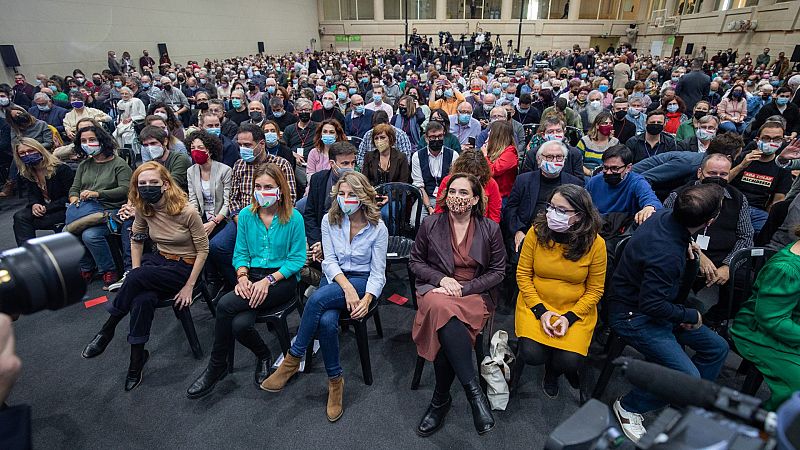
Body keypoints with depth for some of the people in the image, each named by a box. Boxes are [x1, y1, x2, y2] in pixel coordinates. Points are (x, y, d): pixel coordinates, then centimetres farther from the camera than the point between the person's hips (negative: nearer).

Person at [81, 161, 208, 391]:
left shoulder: (187, 211, -20)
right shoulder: (144, 209, -3)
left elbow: (203, 249, -13)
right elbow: (137, 240, 14)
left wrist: (189, 286, -14)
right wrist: (136, 272, 2)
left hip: (185, 266, -4)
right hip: (159, 259, 5)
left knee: (135, 279, -29)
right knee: (143, 299, -28)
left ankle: (106, 331, -5)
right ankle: (137, 359, -12)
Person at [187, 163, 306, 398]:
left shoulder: (293, 217, -6)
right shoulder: (246, 215, 8)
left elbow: (297, 258, -6)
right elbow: (240, 253, 10)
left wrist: (268, 280, -17)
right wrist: (242, 276, -10)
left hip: (283, 279, -4)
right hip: (252, 277, 4)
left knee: (226, 305, -26)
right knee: (240, 324, -27)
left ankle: (217, 366, -1)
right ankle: (263, 355, 8)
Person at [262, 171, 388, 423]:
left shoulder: (377, 228, -7)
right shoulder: (330, 220, 1)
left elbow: (378, 273, -6)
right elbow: (329, 260, -3)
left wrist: (366, 299, -24)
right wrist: (346, 287, -21)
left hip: (363, 281, -3)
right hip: (334, 278, 3)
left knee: (318, 299, -31)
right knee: (327, 321, -30)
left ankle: (293, 359, -13)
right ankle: (335, 380, -9)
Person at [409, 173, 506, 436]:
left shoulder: (490, 228, 4)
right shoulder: (430, 224, 5)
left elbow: (498, 271, 5)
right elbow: (415, 261, 10)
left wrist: (464, 288, -9)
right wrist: (441, 278, -8)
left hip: (475, 294, -1)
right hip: (435, 288, 1)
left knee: (445, 327, -33)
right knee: (441, 308, -37)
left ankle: (441, 399, -15)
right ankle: (473, 390, -28)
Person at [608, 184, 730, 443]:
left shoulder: (664, 216, -8)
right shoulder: (667, 254, -35)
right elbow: (653, 306, -27)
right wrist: (691, 316, -10)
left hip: (652, 303, 10)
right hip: (634, 316, -10)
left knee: (717, 347, 13)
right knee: (688, 376, -17)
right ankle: (629, 407, 7)